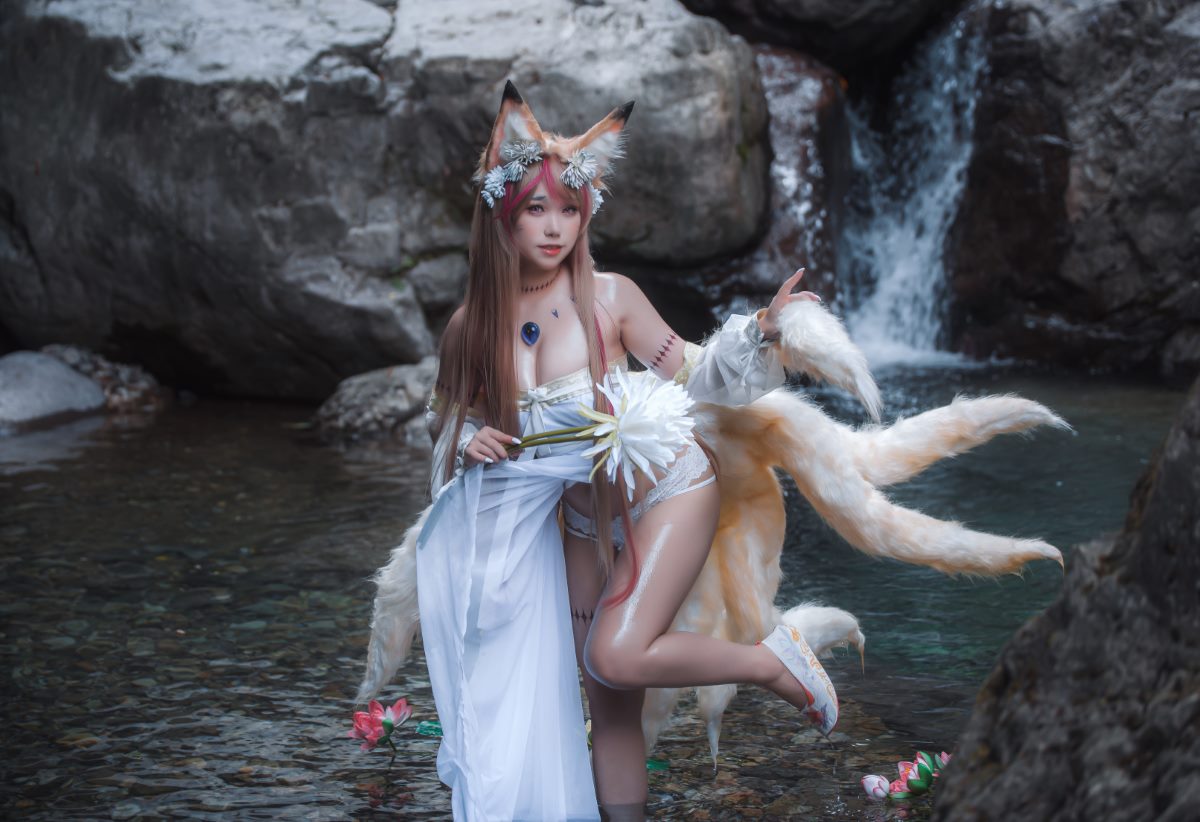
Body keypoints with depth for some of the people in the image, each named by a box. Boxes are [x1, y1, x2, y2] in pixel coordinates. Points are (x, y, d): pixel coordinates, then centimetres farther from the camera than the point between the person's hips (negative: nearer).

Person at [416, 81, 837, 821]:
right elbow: (453, 417, 8)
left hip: (667, 492, -4)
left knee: (616, 658, -21)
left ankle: (776, 661, -1)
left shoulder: (609, 297, -14)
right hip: (583, 517, 4)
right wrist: (470, 440, -15)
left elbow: (688, 377, -6)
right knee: (606, 701, 6)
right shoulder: (473, 328, -6)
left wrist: (758, 334, -20)